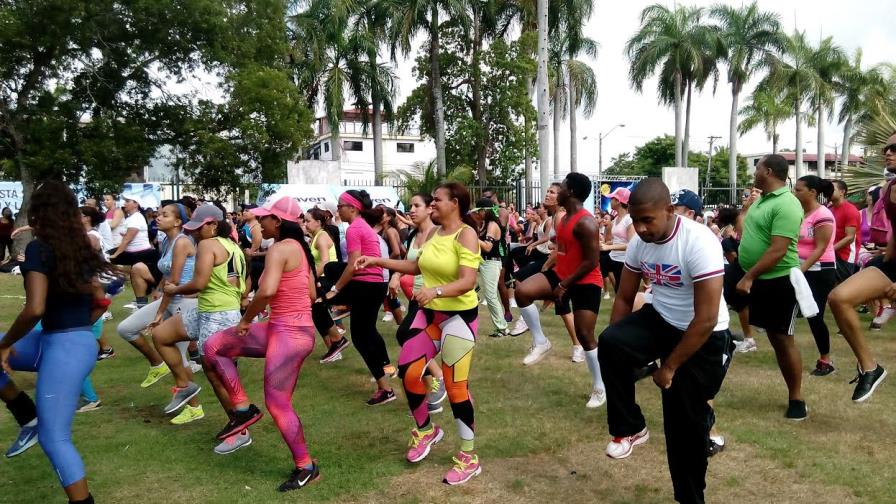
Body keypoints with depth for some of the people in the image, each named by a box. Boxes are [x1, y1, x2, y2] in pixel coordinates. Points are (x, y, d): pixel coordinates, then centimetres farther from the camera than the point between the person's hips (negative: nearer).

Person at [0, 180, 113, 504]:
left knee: (53, 437, 0)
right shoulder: (79, 249, 9)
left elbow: (35, 309, -23)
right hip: (79, 341, 8)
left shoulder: (39, 249, -14)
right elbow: (100, 302, 15)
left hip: (64, 347, -8)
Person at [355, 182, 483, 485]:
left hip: (459, 316, -7)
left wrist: (435, 290, -42)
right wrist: (379, 261, 14)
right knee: (407, 370, 6)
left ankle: (469, 458, 11)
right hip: (430, 313, 8)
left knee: (456, 386, -4)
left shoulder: (466, 235, -16)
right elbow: (418, 266, 19)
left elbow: (468, 282, -26)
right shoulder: (432, 233, 6)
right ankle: (426, 430, 31)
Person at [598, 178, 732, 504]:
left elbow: (706, 320, -28)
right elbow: (624, 298, 1)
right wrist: (616, 349, -8)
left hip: (704, 337, -5)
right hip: (660, 320, 5)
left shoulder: (699, 243, -28)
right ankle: (630, 428, -6)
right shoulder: (639, 242, -9)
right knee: (610, 343, -25)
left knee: (685, 423, -1)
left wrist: (670, 367, -21)